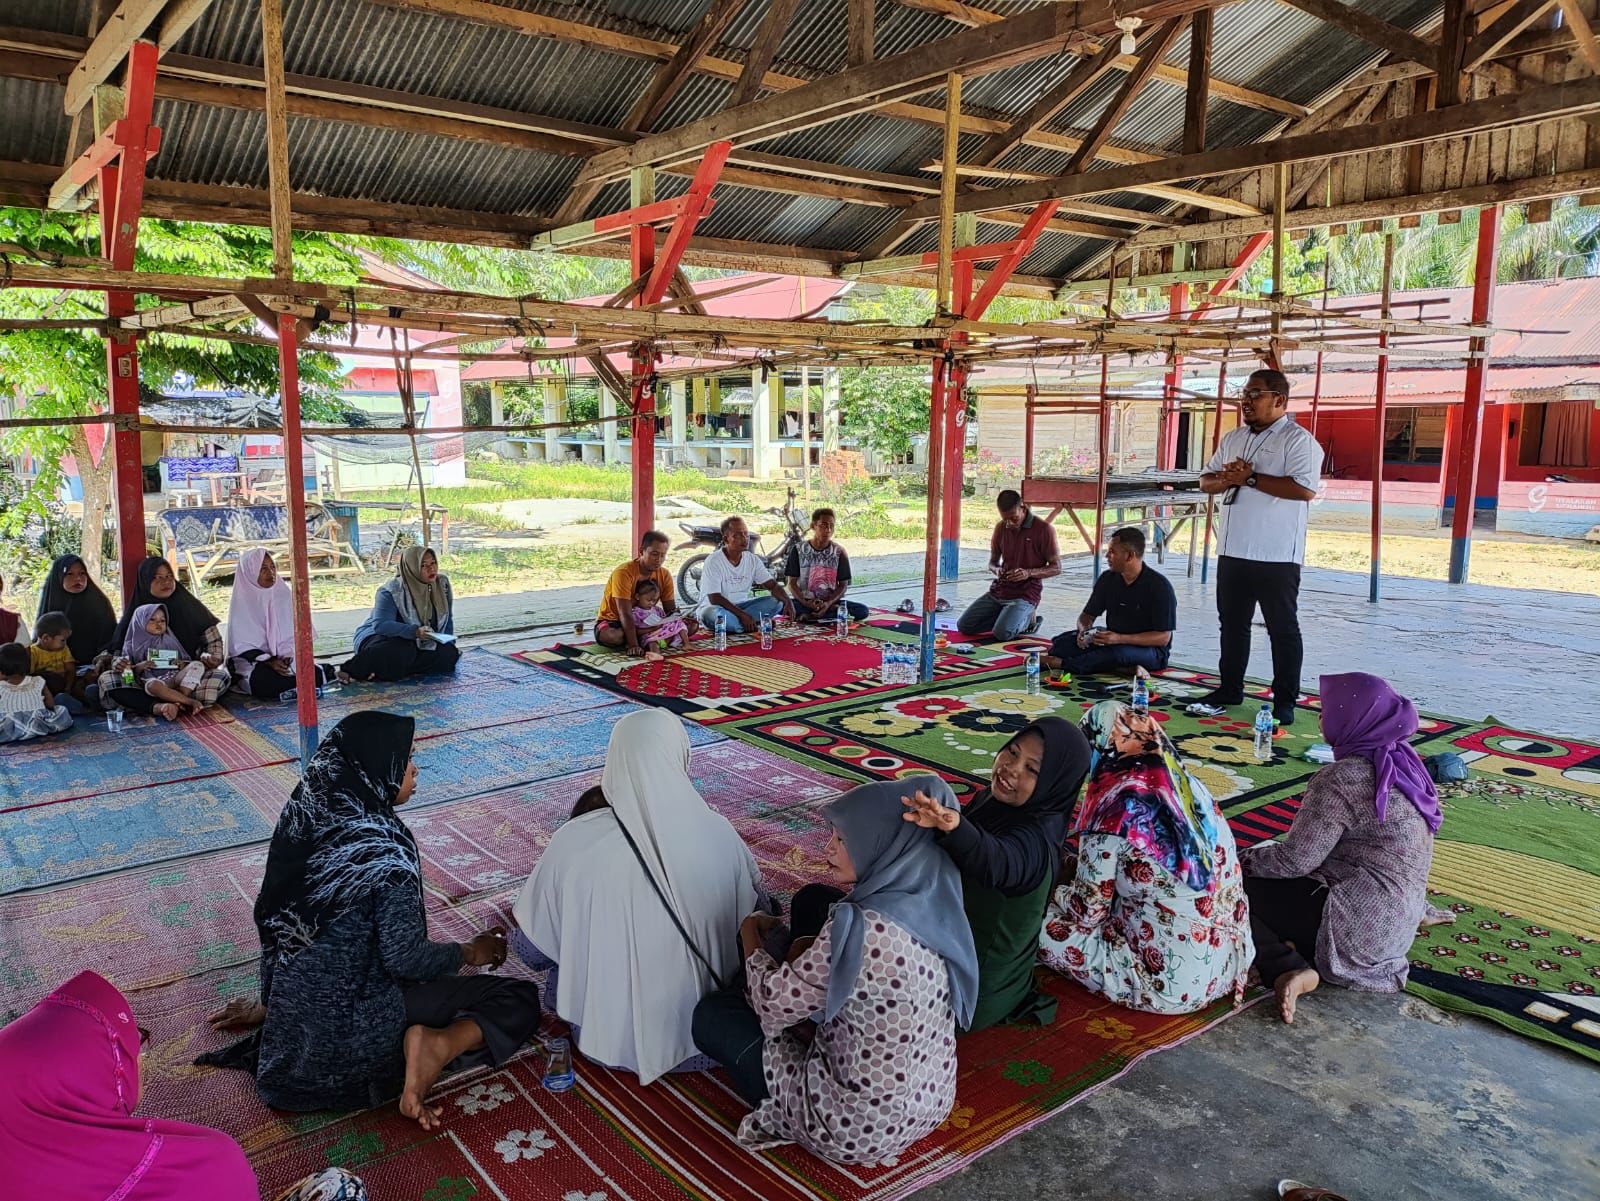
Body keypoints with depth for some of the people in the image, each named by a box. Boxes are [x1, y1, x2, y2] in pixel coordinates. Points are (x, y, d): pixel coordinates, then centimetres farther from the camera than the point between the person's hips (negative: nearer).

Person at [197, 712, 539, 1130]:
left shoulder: (304, 817, -4)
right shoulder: (383, 844, -25)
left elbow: (273, 919, 8)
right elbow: (404, 958, -20)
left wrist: (269, 1001, 21)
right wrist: (471, 952, -2)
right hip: (358, 1025, -7)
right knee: (519, 999, 1)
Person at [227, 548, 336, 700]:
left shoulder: (284, 594, 5)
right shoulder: (241, 601, -4)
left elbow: (294, 633, 4)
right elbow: (242, 646, -7)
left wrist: (287, 656, -15)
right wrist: (270, 662, -20)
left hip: (285, 660, 2)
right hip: (252, 663, -1)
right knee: (266, 683, -36)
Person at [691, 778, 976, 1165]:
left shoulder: (861, 929, -33)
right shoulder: (929, 906, -8)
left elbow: (774, 1002, -17)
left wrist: (750, 936, 0)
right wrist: (806, 948, 0)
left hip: (859, 1129, -7)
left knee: (711, 1014, 9)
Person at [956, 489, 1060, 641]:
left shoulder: (1044, 529, -10)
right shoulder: (1001, 527, 6)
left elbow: (1056, 568, -6)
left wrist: (1029, 573, -23)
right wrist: (997, 570, -9)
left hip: (1025, 594, -6)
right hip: (999, 590, 6)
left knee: (1003, 633, -29)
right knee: (963, 625, -6)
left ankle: (1025, 619, 5)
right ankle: (1009, 617, 12)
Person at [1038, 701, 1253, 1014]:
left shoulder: (1114, 807, -18)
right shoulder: (1190, 786, 2)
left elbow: (1087, 913, -10)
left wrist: (1053, 891, 12)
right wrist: (1085, 866, 24)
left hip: (1170, 987, -8)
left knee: (1038, 924, 0)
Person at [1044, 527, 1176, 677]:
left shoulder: (1159, 586, -16)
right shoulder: (1108, 578, 2)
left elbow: (1163, 638, -18)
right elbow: (1087, 615, 11)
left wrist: (1120, 639, -29)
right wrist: (1084, 631, -16)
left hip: (1150, 650, -6)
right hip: (1112, 641, 6)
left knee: (1117, 652, -40)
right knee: (1062, 643, -14)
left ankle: (1061, 664, -20)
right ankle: (1123, 669, -24)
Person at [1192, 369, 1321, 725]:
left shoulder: (1298, 440, -8)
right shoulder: (1233, 438, 15)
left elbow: (1305, 488, -22)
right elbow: (1206, 482, 15)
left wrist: (1250, 478, -18)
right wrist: (1226, 479, -8)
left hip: (1277, 556, -7)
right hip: (1232, 551, 7)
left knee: (1283, 629, 3)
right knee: (1232, 624, 15)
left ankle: (1285, 701, 11)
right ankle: (1229, 689, 27)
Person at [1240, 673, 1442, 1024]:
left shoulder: (1342, 778, -21)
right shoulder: (1402, 763, 6)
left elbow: (1294, 861, -18)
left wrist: (1246, 860, 0)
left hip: (1358, 923, -9)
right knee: (1262, 878, 21)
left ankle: (1287, 968, -17)